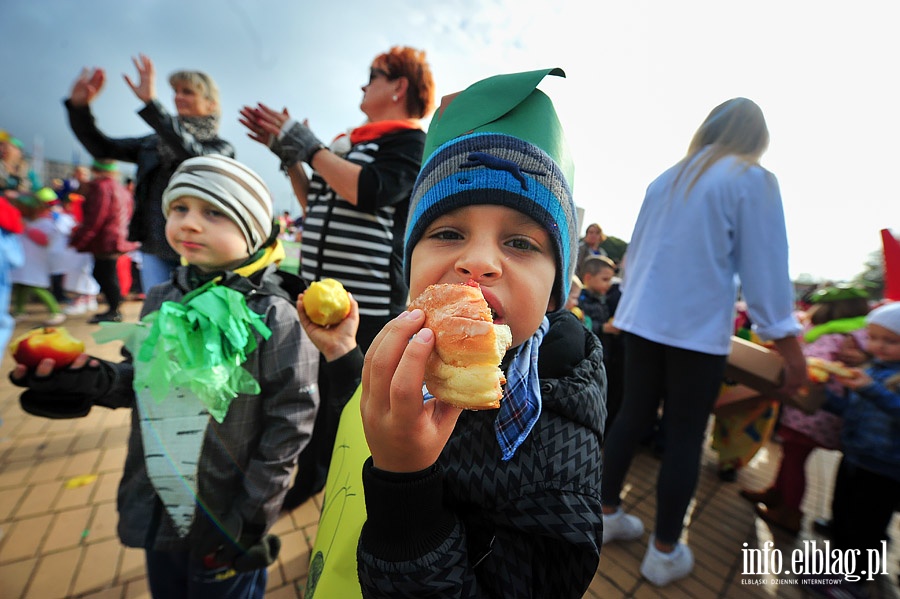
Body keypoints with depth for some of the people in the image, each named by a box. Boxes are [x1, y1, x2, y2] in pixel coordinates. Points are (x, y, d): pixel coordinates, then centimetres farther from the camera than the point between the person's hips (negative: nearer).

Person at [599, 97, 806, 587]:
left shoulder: (666, 179, 14)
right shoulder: (753, 179, -3)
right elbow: (765, 270, -7)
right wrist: (789, 346, 1)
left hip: (643, 321, 5)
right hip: (698, 329, -5)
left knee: (633, 416, 14)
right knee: (686, 436, 6)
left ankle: (607, 514, 29)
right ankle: (664, 552, 22)